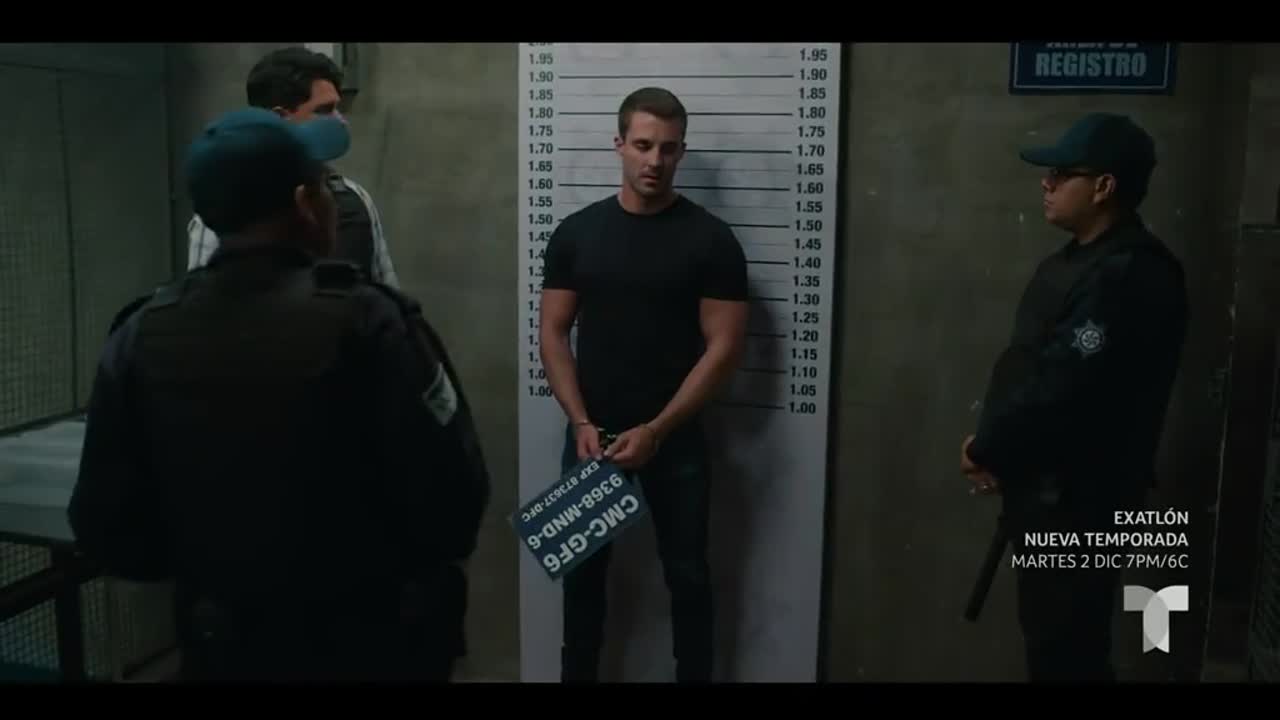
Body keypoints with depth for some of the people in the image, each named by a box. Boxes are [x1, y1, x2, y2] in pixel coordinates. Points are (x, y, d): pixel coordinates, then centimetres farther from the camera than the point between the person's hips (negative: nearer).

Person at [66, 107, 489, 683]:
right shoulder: (365, 321, -20)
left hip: (225, 648, 3)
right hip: (377, 646, -3)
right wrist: (411, 576, 1)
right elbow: (451, 499, -20)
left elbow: (105, 529, -2)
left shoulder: (139, 338, -7)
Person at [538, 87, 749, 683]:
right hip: (591, 433, 2)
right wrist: (580, 422, -10)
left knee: (687, 574, 8)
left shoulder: (711, 239, -6)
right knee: (582, 568, 13)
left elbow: (724, 346, -9)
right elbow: (553, 333, 2)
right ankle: (576, 674, 31)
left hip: (674, 438, -2)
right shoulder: (576, 232, 2)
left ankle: (694, 676, 26)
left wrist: (656, 430, -15)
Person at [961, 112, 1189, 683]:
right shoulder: (1078, 260, 13)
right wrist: (997, 451, 3)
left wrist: (985, 449, -12)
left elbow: (1064, 386, -26)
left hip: (1076, 496, -10)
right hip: (1045, 488, 10)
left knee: (1066, 648, 1)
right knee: (1049, 635, 21)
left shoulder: (1128, 276, -21)